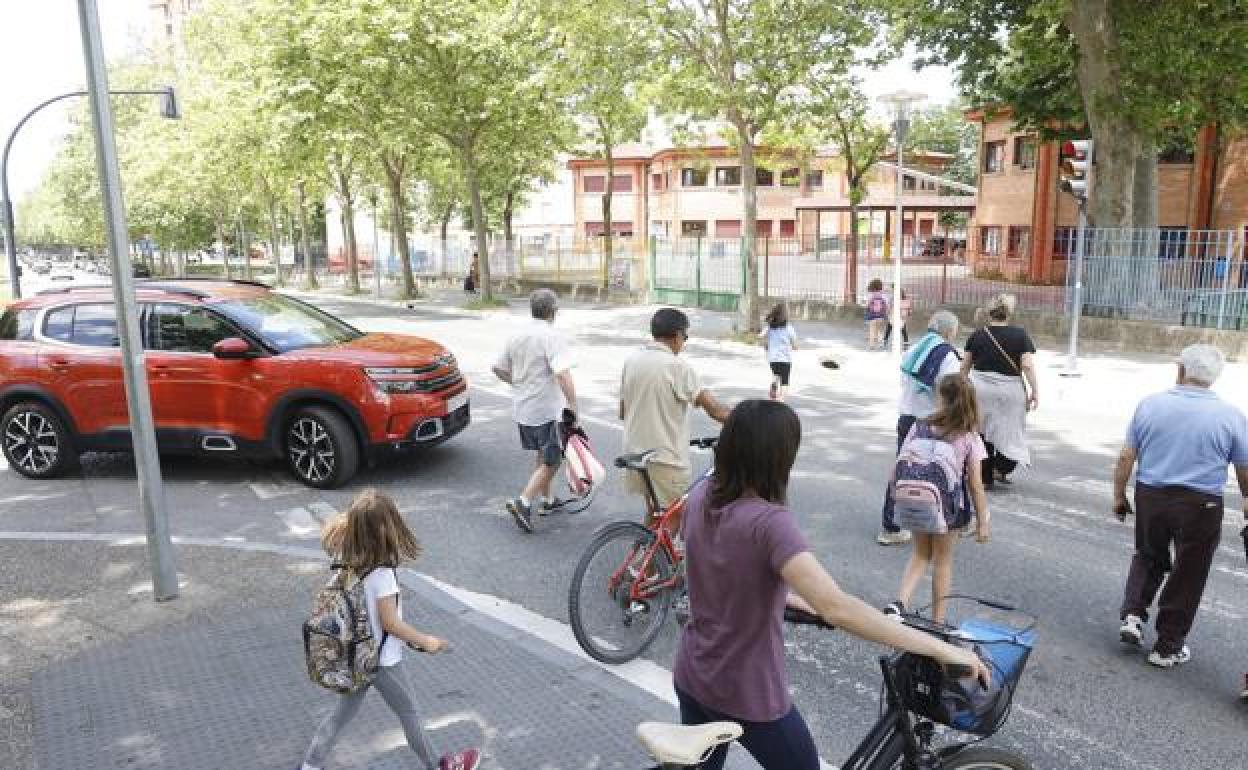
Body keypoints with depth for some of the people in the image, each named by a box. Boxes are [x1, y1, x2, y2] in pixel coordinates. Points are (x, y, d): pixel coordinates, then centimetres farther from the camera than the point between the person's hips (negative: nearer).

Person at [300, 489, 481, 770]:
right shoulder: (381, 573, -33)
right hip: (382, 660, -6)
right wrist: (426, 641, -13)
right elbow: (390, 623, -26)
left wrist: (353, 517, -6)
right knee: (409, 714, 15)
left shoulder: (347, 558, -13)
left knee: (342, 713, 23)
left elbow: (329, 532, 10)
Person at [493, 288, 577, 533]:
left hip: (522, 409, 8)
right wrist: (573, 405, -26)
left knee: (542, 456, 23)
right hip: (547, 410, -8)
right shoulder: (552, 336, -16)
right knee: (551, 462, 1)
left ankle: (545, 499, 33)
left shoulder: (517, 336, 6)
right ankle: (523, 502, -11)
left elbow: (499, 368, 13)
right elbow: (563, 374, -27)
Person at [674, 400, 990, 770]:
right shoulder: (770, 522, -29)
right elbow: (837, 608, -38)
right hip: (749, 694, -6)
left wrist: (796, 600, 15)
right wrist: (940, 648, -33)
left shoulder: (700, 496, -7)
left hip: (691, 676, 6)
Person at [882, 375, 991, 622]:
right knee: (942, 560, 18)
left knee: (921, 553, 23)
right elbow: (975, 485, -11)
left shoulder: (919, 427, -7)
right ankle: (938, 620, 27)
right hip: (948, 509, -2)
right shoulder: (970, 438, -11)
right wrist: (982, 522, -2)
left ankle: (899, 603, 5)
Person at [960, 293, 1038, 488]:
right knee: (1010, 431, 15)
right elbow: (1028, 365, -10)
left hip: (980, 389, 2)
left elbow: (965, 365, 7)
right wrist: (1035, 391, -5)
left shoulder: (977, 334, 2)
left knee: (982, 433, 9)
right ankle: (1000, 469, 3)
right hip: (1010, 390, -2)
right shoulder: (1020, 335, -3)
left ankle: (986, 478, 14)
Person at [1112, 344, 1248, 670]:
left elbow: (1126, 457, -3)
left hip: (1150, 496, 2)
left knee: (1148, 558, 25)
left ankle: (1132, 614, 11)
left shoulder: (1149, 405, -5)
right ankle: (1167, 648, 20)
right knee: (1187, 575, 12)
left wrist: (1119, 496, 8)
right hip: (1201, 506, -1)